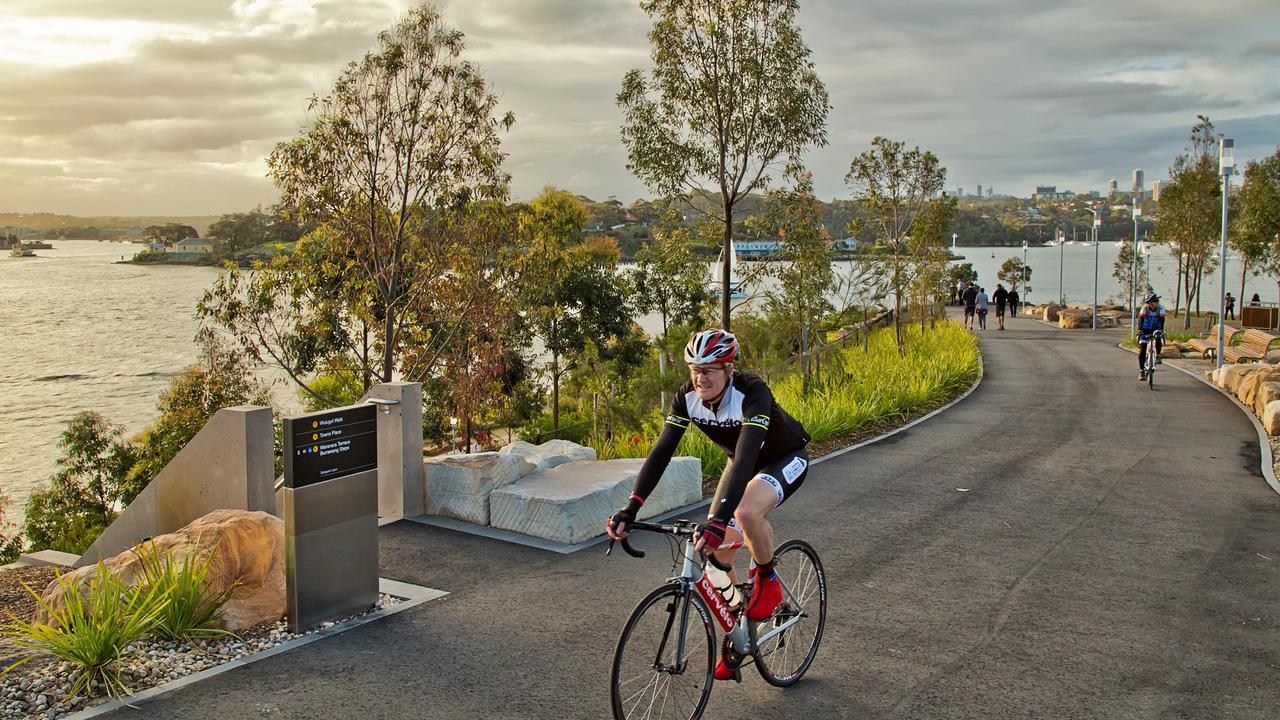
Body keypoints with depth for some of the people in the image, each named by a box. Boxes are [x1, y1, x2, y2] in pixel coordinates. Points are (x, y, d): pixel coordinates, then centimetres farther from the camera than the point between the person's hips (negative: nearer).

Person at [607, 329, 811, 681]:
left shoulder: (752, 393, -37)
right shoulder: (688, 396, -20)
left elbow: (746, 457, -48)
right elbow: (661, 451, -25)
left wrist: (720, 520, -59)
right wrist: (631, 508, -38)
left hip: (786, 459, -6)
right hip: (742, 461, 6)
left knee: (747, 511, -37)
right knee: (715, 550, -3)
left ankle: (767, 580, -7)